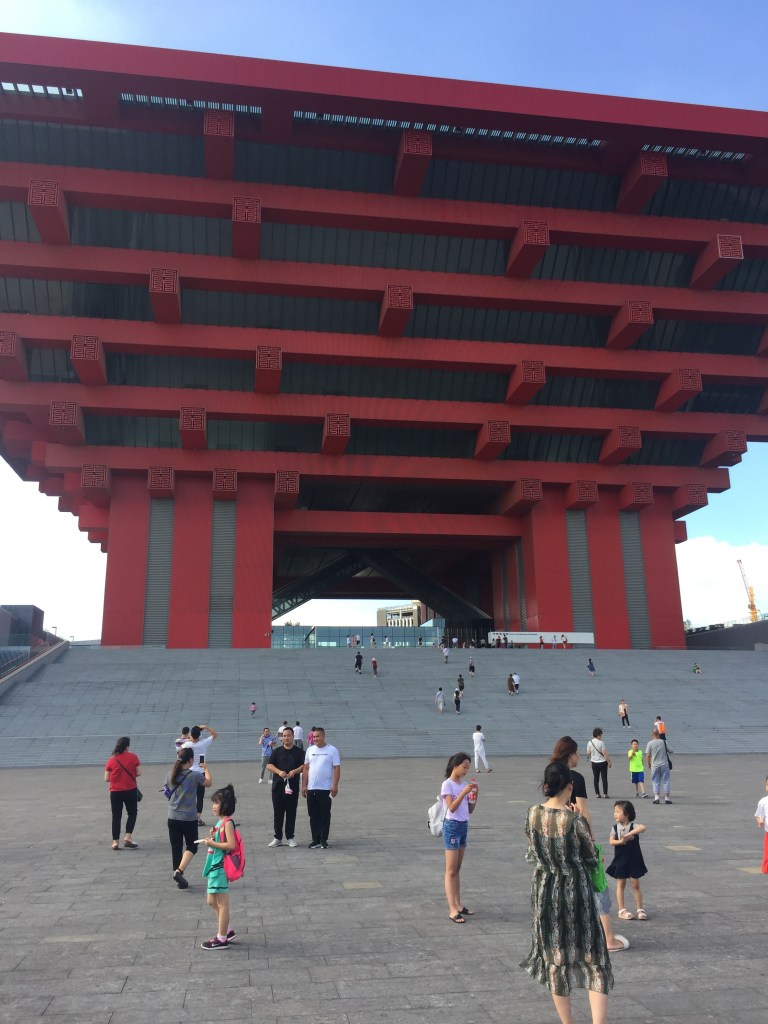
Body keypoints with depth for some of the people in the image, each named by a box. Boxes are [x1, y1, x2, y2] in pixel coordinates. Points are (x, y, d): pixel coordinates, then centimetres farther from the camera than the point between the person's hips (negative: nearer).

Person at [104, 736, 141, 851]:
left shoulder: (112, 760, -2)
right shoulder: (133, 757, -6)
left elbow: (106, 779, 0)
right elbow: (138, 773, -5)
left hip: (115, 792, 1)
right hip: (131, 791, -1)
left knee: (116, 816, 10)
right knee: (132, 813, 15)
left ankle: (115, 842, 8)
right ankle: (128, 837, 2)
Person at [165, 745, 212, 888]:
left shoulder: (170, 775, -2)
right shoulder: (195, 775, -14)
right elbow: (208, 783, 5)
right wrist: (206, 769, 22)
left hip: (172, 818, 4)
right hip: (189, 818, -4)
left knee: (176, 848, 13)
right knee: (191, 847, 11)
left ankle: (180, 879, 19)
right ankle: (179, 871, -9)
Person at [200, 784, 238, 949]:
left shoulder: (227, 822, -17)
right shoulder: (220, 822, 11)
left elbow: (231, 845, -25)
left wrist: (213, 844, -18)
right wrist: (212, 837, 1)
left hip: (221, 867, -10)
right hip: (214, 866, 10)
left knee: (222, 904, 1)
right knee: (212, 902, 18)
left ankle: (222, 939, 10)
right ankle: (227, 931, 29)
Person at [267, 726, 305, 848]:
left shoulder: (299, 752, 6)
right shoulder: (277, 751, 9)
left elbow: (304, 766, 1)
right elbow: (269, 765, 3)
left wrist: (295, 771, -18)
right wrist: (279, 772, -15)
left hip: (293, 786, -1)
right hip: (278, 786, 1)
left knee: (291, 813, 3)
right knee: (278, 813, 4)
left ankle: (290, 837, 13)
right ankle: (277, 838, 12)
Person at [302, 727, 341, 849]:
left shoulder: (332, 750, -3)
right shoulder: (310, 750, 8)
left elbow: (337, 768, -6)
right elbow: (305, 768, 10)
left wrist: (335, 785, -13)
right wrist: (304, 785, 5)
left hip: (325, 789, -4)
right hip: (311, 789, 4)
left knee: (325, 815, 1)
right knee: (313, 816, 8)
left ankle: (323, 840, 10)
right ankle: (315, 840, 16)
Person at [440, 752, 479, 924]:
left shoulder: (464, 784, 9)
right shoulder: (447, 785, -12)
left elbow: (470, 810, 11)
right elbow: (452, 807, -22)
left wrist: (474, 795, -4)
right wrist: (464, 792, -27)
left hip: (464, 826, 7)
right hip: (452, 826, -7)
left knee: (457, 869, 14)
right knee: (451, 870, -5)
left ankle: (458, 905, 20)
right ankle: (452, 910, -4)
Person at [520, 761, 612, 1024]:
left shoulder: (533, 814, -7)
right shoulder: (575, 820, -20)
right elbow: (591, 858, -6)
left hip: (544, 890, 4)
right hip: (575, 891, -4)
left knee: (555, 956, 17)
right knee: (593, 958, 7)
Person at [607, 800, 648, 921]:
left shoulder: (633, 825, -11)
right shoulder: (615, 827, -1)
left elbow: (643, 827, -33)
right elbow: (611, 841, -7)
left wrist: (629, 834, -39)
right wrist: (621, 841, -25)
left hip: (634, 860, -2)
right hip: (620, 860, 2)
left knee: (635, 884, 4)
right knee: (621, 884, 8)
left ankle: (640, 909, 15)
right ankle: (622, 910, 16)